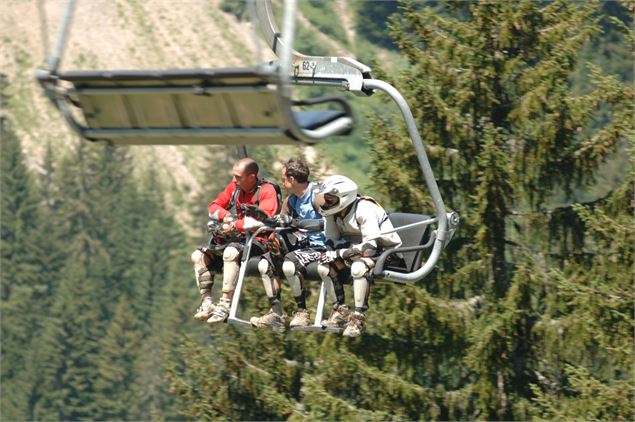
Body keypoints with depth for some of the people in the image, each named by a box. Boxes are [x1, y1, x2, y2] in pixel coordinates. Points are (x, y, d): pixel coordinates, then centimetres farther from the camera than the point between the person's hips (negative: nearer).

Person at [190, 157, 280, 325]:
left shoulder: (266, 190, -11)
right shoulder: (234, 187, 9)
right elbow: (213, 207, 15)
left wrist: (234, 226, -24)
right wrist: (226, 216, -8)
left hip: (258, 242, -8)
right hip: (235, 240, 8)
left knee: (231, 253, -37)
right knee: (199, 255, -3)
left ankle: (225, 304, -35)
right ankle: (206, 302, -8)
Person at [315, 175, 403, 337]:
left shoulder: (364, 210, -27)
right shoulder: (333, 213, -4)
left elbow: (371, 247, -32)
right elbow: (331, 241, 0)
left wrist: (340, 253, -34)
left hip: (386, 250, -8)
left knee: (359, 266, -37)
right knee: (326, 264, -12)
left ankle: (358, 318, -31)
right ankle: (339, 311, -4)